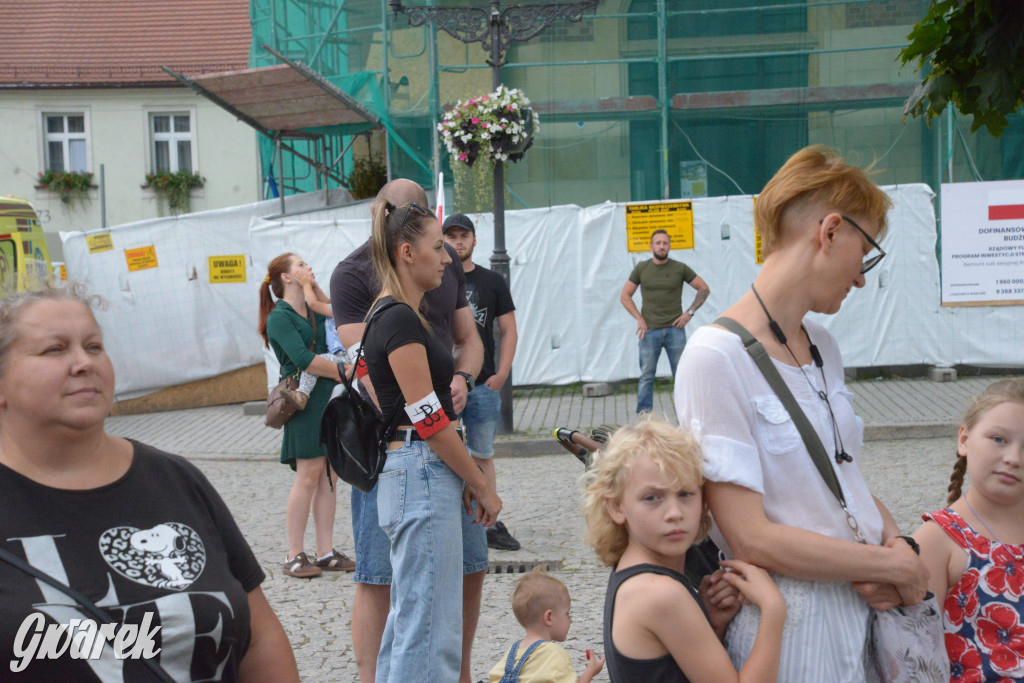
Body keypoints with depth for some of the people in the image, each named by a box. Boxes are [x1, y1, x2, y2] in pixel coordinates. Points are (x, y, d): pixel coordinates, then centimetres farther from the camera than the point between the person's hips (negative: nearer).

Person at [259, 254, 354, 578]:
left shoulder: (317, 310, 18)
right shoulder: (279, 317, -6)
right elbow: (304, 359, -15)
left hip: (331, 396, 7)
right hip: (305, 399, -7)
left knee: (329, 476, 5)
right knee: (309, 475, -6)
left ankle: (326, 553, 11)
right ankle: (295, 556, 2)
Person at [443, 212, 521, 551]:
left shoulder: (492, 282, 10)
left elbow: (509, 331, 10)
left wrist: (501, 374, -2)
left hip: (484, 384, 1)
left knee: (483, 456, 8)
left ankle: (490, 524, 14)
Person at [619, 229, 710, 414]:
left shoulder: (680, 268, 3)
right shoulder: (641, 268, 5)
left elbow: (704, 289, 10)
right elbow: (625, 296, 10)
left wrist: (690, 312, 0)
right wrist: (639, 319, 0)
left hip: (675, 329, 0)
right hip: (650, 330, 0)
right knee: (646, 376, 1)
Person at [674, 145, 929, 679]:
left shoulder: (822, 345, 8)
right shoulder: (716, 357, -18)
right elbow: (751, 539, -22)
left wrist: (896, 541, -8)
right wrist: (897, 565, -14)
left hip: (870, 609, 8)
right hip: (792, 635, -7)